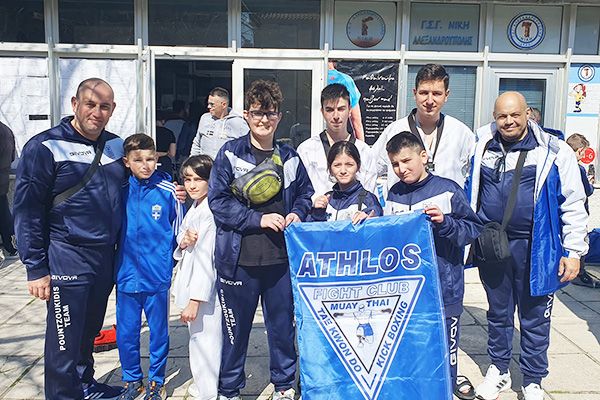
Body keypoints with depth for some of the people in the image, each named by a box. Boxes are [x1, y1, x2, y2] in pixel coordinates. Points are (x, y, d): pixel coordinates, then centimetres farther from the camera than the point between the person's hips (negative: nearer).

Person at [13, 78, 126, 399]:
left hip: (106, 257, 6)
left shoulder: (116, 146, 7)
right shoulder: (45, 147, -10)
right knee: (65, 338, 3)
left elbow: (122, 197, 19)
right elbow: (27, 212, -11)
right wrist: (36, 268, -12)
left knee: (90, 330, 21)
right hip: (67, 260, -6)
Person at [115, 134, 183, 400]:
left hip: (158, 277, -2)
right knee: (126, 333, 12)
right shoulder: (121, 190, -1)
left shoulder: (168, 191, -8)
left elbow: (178, 230, 4)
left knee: (159, 332, 12)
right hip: (126, 275, 2)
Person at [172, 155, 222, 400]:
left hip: (205, 289, -10)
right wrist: (183, 241, -4)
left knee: (205, 342, -1)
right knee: (198, 340, 21)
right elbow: (182, 245, 21)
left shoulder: (210, 213, -19)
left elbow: (205, 258, -22)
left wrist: (194, 300, -22)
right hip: (192, 283, 10)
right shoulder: (194, 208, 12)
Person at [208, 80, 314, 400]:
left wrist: (297, 213, -3)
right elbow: (218, 200, -8)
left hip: (281, 257, 3)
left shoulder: (289, 157, 7)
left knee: (283, 322, 15)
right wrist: (259, 219, -14)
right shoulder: (230, 153, -4)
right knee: (236, 326, 11)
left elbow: (305, 193, 18)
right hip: (239, 258, -3)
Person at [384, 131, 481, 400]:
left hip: (443, 283, -3)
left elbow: (474, 228, -7)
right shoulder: (394, 194, 5)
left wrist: (445, 222, -21)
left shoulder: (447, 190, -8)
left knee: (444, 333, 11)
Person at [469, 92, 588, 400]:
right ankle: (499, 371, 37)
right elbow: (469, 194, 14)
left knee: (534, 317, 10)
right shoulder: (481, 148, 3)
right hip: (491, 246, 3)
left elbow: (573, 204, -4)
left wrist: (573, 251, -5)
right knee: (498, 313, 18)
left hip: (535, 248, -2)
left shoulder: (555, 152, -6)